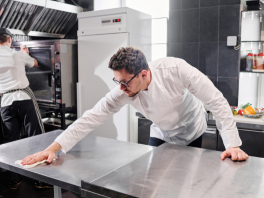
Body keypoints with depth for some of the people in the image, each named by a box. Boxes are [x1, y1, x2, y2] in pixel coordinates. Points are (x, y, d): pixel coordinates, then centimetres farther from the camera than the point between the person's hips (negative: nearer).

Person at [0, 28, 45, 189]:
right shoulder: (18, 54, 1)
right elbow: (35, 63, 19)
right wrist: (25, 54, 39)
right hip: (24, 97, -3)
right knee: (37, 137, 3)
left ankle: (14, 180, 18)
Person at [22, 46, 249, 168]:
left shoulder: (175, 69, -36)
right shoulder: (123, 92, -26)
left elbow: (216, 100, -30)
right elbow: (92, 117, -26)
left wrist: (232, 144, -31)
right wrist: (53, 148, -30)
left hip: (191, 132, -2)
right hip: (161, 134, 3)